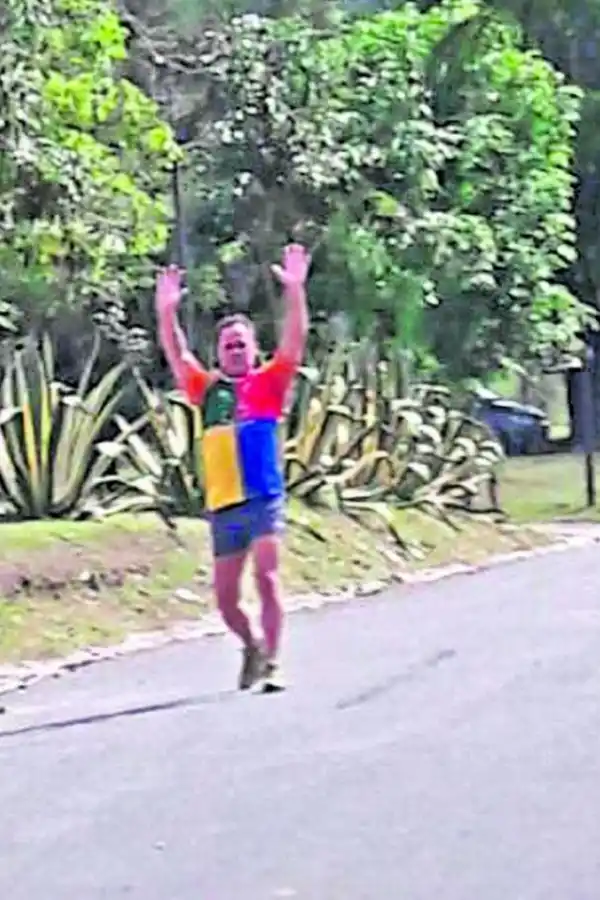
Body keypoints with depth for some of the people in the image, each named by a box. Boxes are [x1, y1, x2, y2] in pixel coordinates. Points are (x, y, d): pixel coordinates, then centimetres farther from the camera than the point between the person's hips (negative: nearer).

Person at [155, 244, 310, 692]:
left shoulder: (268, 383, 6)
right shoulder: (208, 389, 13)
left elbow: (295, 342, -6)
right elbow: (177, 356, 3)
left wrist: (295, 290, -18)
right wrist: (167, 312, -12)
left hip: (263, 499, -3)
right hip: (222, 505, 4)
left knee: (267, 578, -14)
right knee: (225, 596, 8)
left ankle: (272, 663, -12)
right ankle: (252, 646, 34)